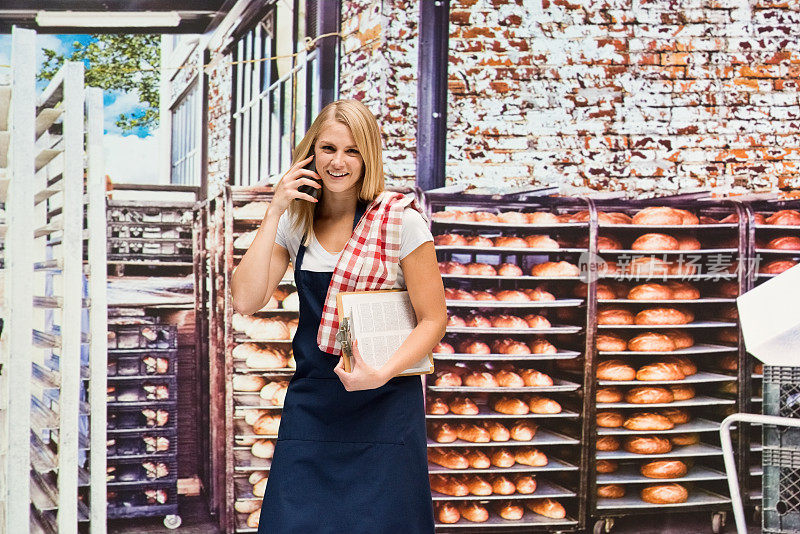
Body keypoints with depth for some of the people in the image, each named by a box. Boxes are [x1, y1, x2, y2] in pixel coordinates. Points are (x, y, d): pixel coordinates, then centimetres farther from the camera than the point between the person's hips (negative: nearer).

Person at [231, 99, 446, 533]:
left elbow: (433, 319, -6)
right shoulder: (296, 222, 4)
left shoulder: (400, 220, -8)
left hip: (385, 406, -3)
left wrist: (381, 374, -20)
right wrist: (274, 212, -8)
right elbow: (246, 300, -6)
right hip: (311, 404, 4)